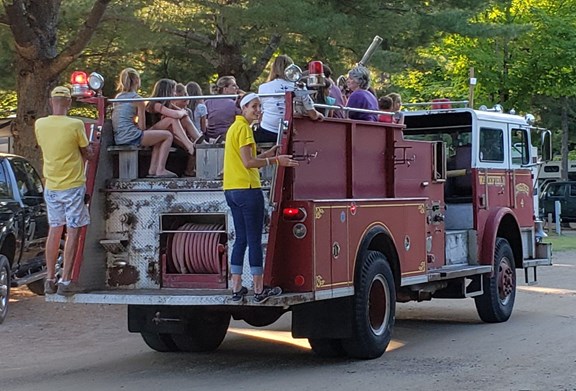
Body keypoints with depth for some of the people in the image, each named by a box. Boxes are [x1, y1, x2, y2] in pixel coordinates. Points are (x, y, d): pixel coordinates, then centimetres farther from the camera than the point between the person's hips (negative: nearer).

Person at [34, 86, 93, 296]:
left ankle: (50, 279, 15)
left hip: (51, 186, 5)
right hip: (73, 185, -4)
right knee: (72, 232, 1)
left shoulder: (39, 124, -3)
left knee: (54, 231, 14)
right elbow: (88, 154, -5)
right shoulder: (75, 125, -16)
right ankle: (65, 281, -1)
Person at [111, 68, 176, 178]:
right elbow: (142, 127, -4)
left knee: (159, 139, 26)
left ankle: (153, 170, 16)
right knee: (168, 135, 2)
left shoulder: (118, 97, 16)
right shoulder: (138, 99, -6)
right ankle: (160, 170, -3)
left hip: (118, 139, 9)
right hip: (131, 137, -9)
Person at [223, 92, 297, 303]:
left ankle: (236, 289, 11)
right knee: (254, 240, -5)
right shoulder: (244, 128, -10)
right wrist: (275, 160, -16)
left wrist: (270, 153, 17)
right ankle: (259, 290, -3)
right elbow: (248, 162, -17)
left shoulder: (234, 127, 21)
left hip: (232, 190, 10)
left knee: (241, 239, 11)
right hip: (247, 189, -10)